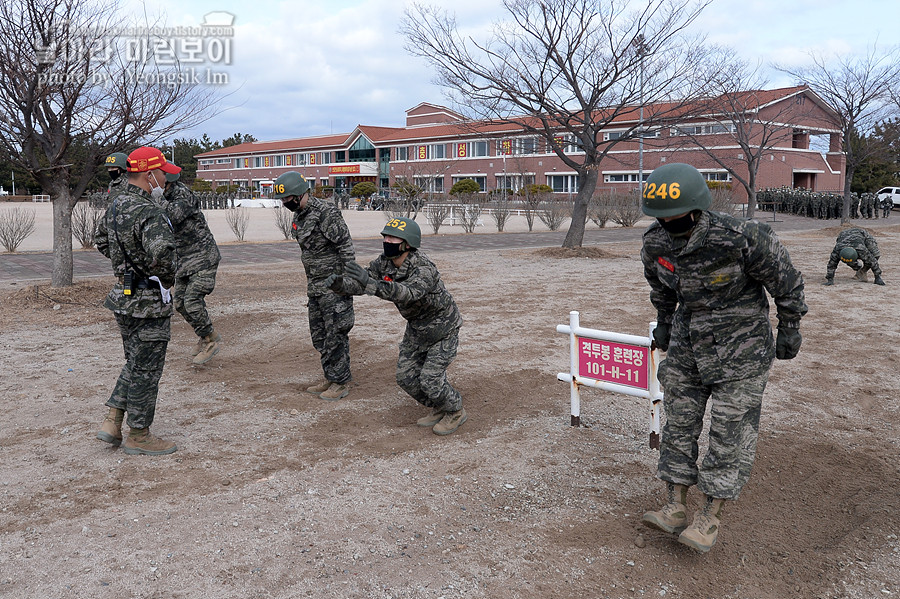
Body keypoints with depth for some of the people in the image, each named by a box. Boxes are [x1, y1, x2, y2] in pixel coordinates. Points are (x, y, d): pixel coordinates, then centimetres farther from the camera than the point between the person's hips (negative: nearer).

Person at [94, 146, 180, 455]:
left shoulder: (115, 205, 7)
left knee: (135, 363, 22)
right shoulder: (149, 213, -23)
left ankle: (112, 422, 24)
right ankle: (138, 435, 16)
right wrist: (167, 279, -16)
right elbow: (162, 255, -36)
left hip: (124, 295, 9)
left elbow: (101, 241, 22)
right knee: (146, 369, 4)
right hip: (148, 301, -9)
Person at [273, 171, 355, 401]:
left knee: (335, 335, -2)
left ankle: (341, 382, 9)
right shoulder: (298, 216, 11)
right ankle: (330, 378, 25)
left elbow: (346, 248, -18)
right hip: (315, 286, 9)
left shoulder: (327, 214, -18)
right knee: (319, 335, 14)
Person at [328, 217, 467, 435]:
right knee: (406, 377, 7)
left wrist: (371, 284, -63)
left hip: (443, 329, -8)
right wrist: (340, 283, -36)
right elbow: (360, 284, -13)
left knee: (430, 379, -11)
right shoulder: (384, 262, -11)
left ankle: (455, 412, 18)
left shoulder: (424, 269, -34)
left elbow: (409, 293, -52)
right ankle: (437, 409, 29)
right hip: (416, 327, 8)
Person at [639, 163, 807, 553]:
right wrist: (664, 324, 23)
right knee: (679, 422, 5)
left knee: (730, 429, -2)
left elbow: (785, 277, -10)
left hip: (740, 346, -5)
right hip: (687, 342, 5)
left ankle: (711, 517, 8)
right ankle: (675, 508, 14)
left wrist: (790, 327, -1)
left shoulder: (740, 239, -27)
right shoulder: (655, 243, -11)